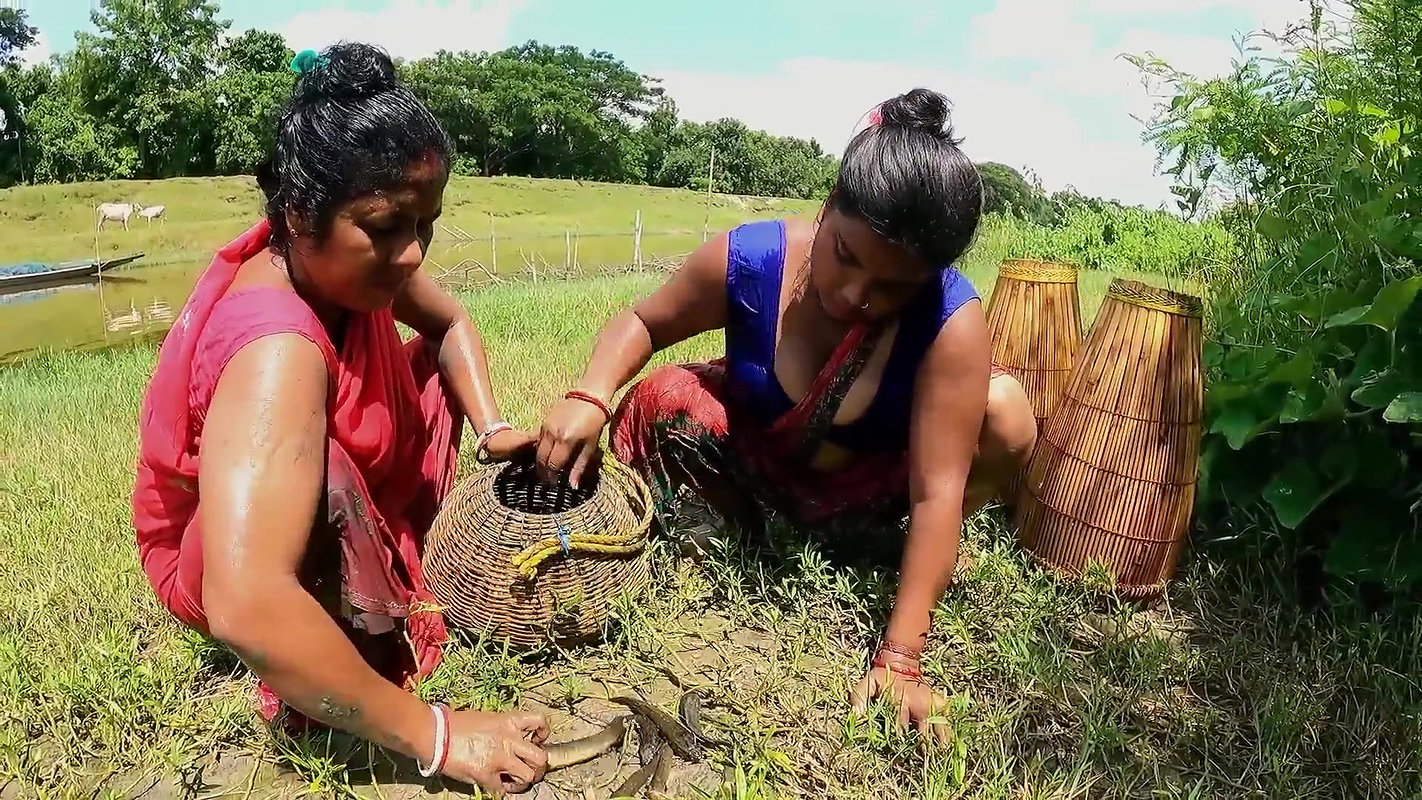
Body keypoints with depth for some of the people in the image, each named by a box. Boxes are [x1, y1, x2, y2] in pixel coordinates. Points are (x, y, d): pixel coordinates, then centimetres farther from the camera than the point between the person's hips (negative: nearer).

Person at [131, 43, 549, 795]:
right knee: (323, 476, -39)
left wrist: (492, 428, -15)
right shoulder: (278, 348, -40)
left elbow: (451, 324, 4)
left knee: (431, 369, 3)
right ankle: (311, 693, -15)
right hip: (216, 559, -8)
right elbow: (244, 605, -51)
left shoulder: (342, 259, -17)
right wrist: (433, 734, -44)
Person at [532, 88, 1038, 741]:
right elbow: (644, 321, -10)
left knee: (1007, 415, -26)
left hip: (867, 492, -1)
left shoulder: (954, 324, -32)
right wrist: (591, 398, -31)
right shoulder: (748, 259, -27)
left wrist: (899, 658, -35)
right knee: (666, 401, -28)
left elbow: (937, 492, -32)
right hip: (755, 460, 1)